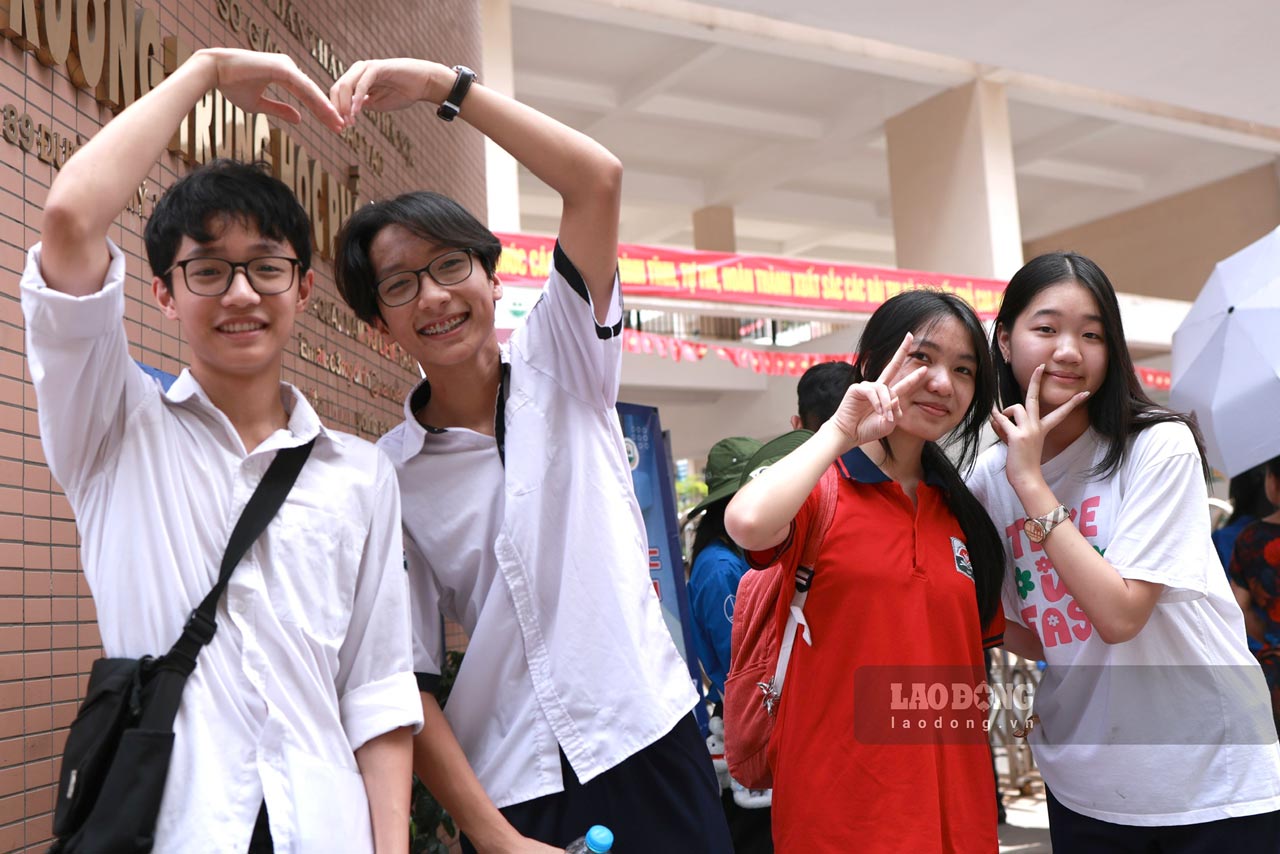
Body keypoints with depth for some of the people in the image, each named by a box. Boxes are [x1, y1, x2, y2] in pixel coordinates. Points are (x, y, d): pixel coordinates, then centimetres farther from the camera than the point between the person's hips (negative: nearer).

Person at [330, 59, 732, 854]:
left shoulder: (563, 370, 0)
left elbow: (598, 180, -12)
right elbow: (407, 676, -4)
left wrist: (444, 84, -14)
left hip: (650, 746, 1)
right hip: (510, 785, 0)